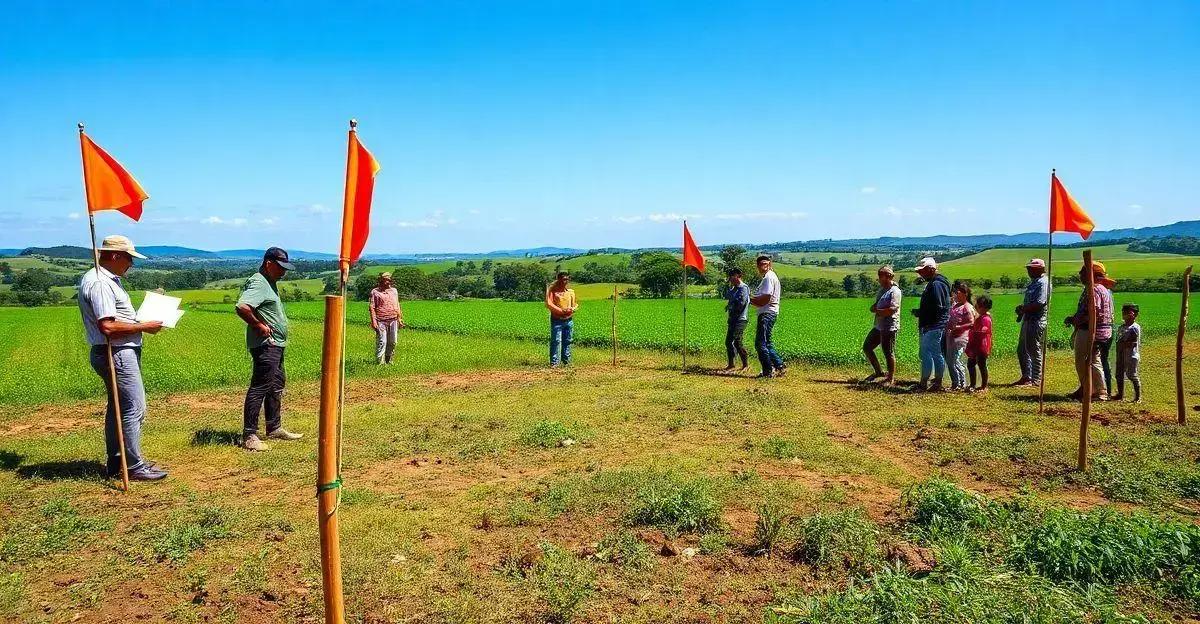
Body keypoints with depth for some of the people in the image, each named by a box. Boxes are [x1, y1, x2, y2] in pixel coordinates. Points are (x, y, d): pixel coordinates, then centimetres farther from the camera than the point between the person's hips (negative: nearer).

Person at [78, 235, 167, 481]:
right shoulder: (99, 283, -18)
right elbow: (108, 327, -26)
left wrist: (143, 320, 12)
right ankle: (135, 466, 0)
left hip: (121, 353, 11)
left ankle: (116, 464, 26)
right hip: (116, 354, -11)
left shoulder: (110, 280, 16)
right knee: (133, 408, -7)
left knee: (118, 408, 16)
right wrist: (143, 327, -17)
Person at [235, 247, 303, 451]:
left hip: (276, 345, 11)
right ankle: (249, 436, -4)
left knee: (277, 385, 18)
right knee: (259, 388, -9)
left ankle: (274, 428, 30)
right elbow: (241, 307, -32)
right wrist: (258, 325, -22)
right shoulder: (258, 283, -16)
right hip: (265, 344, -11)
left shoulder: (269, 283, 16)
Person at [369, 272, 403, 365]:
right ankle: (380, 362, -2)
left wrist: (400, 319, 16)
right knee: (381, 342, -7)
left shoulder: (394, 291, 16)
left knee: (392, 342, 7)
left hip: (393, 321, 5)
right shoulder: (375, 292, 0)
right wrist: (373, 321, -12)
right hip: (381, 321, -5)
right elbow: (372, 307, -4)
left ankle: (388, 360, 20)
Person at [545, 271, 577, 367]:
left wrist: (572, 309, -6)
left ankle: (567, 361, 18)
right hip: (557, 319, -5)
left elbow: (575, 305, 18)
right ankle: (554, 362, -5)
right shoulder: (552, 291, -3)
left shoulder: (571, 292, 12)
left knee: (567, 341, 9)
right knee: (556, 341, -8)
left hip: (569, 320, 5)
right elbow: (549, 304, -12)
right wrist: (562, 310, -17)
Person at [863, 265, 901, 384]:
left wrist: (877, 311, -13)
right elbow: (873, 307, 19)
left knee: (889, 353, -1)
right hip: (878, 326, 10)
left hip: (889, 327, -10)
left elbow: (892, 309, -25)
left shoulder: (895, 291, -14)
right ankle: (878, 372, 26)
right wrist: (874, 307, -5)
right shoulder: (882, 289, 15)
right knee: (867, 347, 13)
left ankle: (891, 379, 11)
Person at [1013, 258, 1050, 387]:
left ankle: (1036, 380, 4)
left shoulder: (1043, 283, -15)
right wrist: (1022, 310, 4)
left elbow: (1039, 304, -24)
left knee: (1034, 351, -4)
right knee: (1022, 350, 15)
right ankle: (1026, 377, 24)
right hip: (1028, 320, 10)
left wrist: (1023, 308, -14)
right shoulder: (1034, 282, 16)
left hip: (1037, 322, -10)